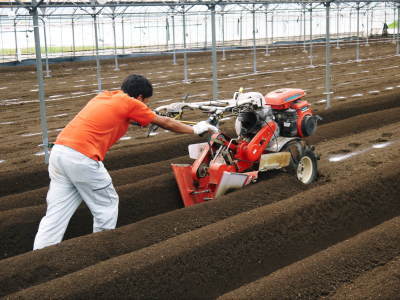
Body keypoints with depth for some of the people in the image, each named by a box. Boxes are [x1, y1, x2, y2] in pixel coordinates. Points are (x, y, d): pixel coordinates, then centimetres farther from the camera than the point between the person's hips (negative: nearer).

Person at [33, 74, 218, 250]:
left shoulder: (104, 96, 23)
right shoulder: (129, 103, 3)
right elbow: (165, 123, 15)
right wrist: (195, 130, 29)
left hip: (59, 150, 8)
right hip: (81, 157, -7)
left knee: (56, 213, 8)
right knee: (107, 204, 11)